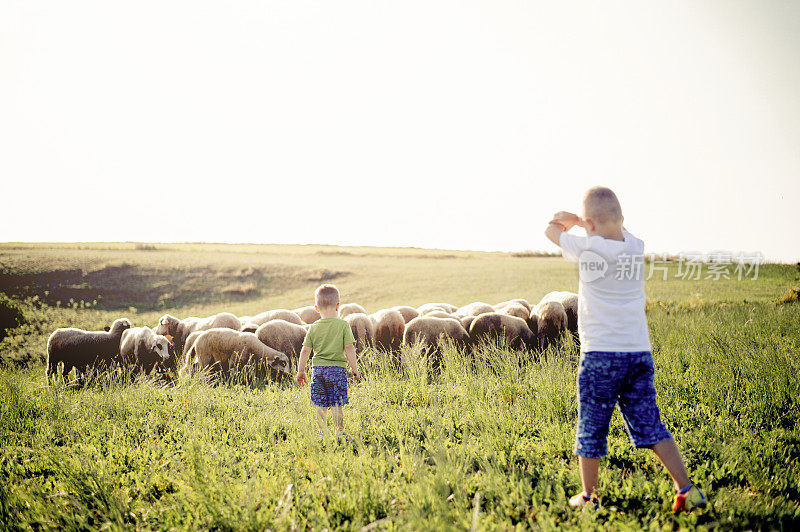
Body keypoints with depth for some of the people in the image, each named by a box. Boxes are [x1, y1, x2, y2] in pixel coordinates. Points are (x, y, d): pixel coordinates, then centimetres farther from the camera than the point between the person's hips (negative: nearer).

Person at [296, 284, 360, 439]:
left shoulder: (313, 328, 3)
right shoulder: (343, 325, -5)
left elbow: (305, 351, 3)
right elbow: (349, 348, -9)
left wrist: (301, 371, 12)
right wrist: (355, 369, -2)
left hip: (318, 369, 2)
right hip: (337, 368, -2)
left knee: (321, 405, 9)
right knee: (336, 405, 1)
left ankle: (322, 433, 12)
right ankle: (339, 432, 3)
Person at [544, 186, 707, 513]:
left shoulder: (588, 249, -11)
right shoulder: (636, 247, 5)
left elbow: (551, 230, 6)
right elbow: (616, 228, 28)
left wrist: (567, 224, 26)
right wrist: (577, 219, 22)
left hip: (600, 354, -5)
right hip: (639, 353, 5)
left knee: (591, 431, 9)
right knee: (650, 427, 9)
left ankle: (588, 498, 19)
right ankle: (687, 490, 3)